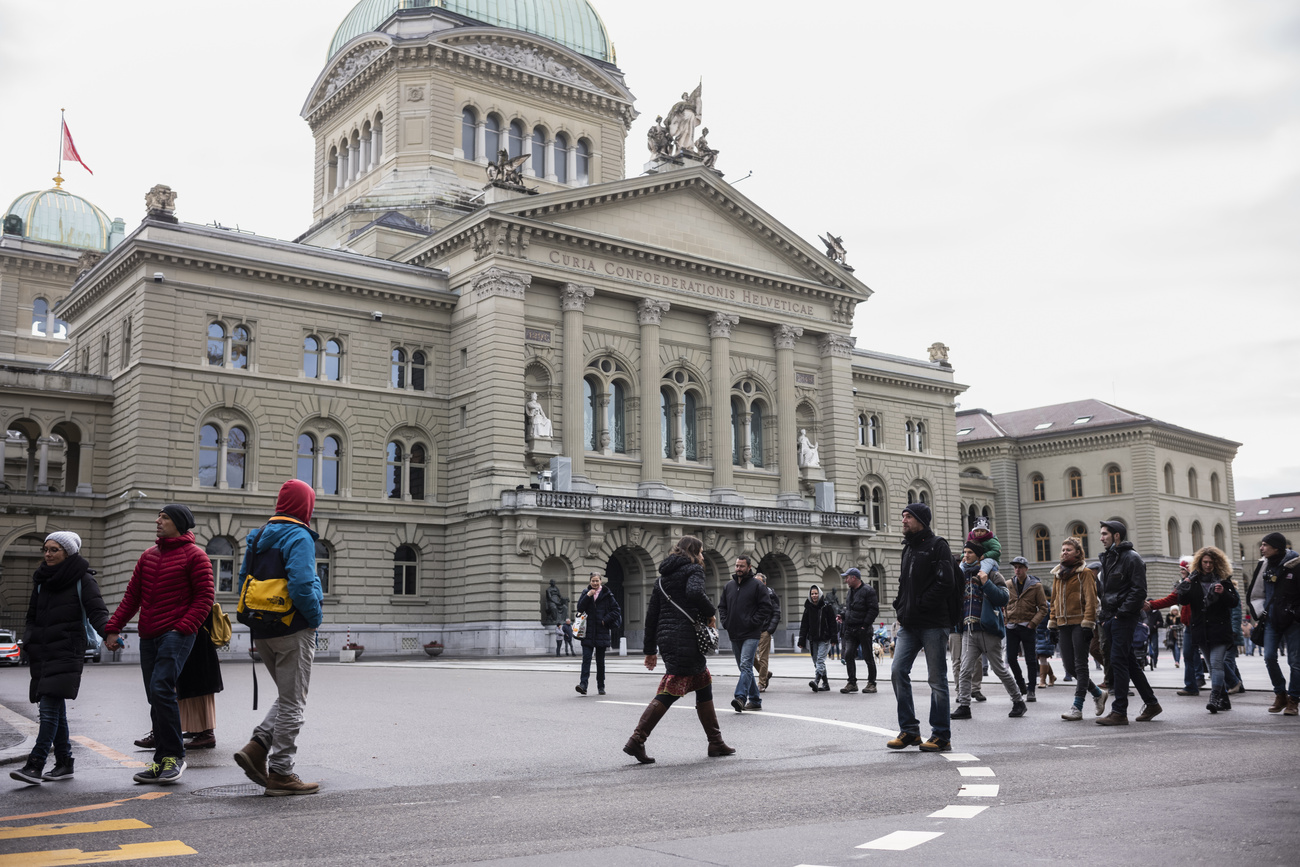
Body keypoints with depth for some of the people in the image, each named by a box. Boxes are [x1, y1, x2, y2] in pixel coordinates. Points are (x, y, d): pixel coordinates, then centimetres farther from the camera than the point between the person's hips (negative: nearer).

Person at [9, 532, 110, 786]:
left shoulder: (82, 580, -2)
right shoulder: (42, 580, 16)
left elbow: (97, 612, -9)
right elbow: (32, 617, 22)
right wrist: (28, 641, 7)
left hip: (67, 653, -6)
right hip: (42, 653, 6)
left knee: (49, 707, -14)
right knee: (55, 709, 10)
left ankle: (35, 765, -16)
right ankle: (64, 764, 18)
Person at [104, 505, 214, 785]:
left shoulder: (194, 556, -2)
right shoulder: (148, 556, 18)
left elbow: (204, 598, -6)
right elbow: (132, 596, 18)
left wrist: (183, 628, -16)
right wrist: (112, 628, 8)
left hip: (176, 634, -7)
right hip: (148, 636, 7)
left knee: (161, 689, -19)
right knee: (156, 698, 7)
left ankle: (174, 756, -10)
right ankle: (162, 762, 12)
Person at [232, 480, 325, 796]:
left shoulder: (257, 537, 13)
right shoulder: (298, 537, -13)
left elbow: (244, 585, 15)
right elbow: (301, 586, -24)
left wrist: (256, 621, 18)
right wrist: (316, 617, -9)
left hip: (262, 633, 8)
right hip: (292, 631, -8)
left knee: (286, 697, 20)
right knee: (292, 702, 2)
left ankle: (256, 747, 3)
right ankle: (280, 773, 5)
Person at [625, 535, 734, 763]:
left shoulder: (662, 577, 21)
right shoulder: (693, 569, 0)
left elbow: (651, 615, 19)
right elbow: (695, 592, -24)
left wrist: (650, 650, 22)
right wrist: (711, 612, -7)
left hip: (666, 639, 9)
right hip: (686, 639, -9)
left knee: (704, 687, 14)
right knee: (668, 692, -9)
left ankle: (716, 743, 14)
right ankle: (636, 741, -14)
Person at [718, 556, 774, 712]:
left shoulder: (758, 585, -3)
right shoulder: (729, 586, 14)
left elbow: (766, 607, -7)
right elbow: (722, 606, 20)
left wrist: (753, 623, -14)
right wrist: (725, 623, 5)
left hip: (751, 635, -7)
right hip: (734, 635, 7)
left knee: (746, 666, -18)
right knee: (744, 667, 11)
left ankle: (740, 697, -28)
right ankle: (755, 700, 18)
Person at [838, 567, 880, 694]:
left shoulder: (868, 590, -9)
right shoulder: (851, 591, 16)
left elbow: (874, 610, -13)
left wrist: (865, 625, -17)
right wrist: (843, 615, 8)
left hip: (863, 630, -7)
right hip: (850, 630, 7)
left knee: (868, 657, 1)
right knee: (848, 655, -2)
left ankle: (871, 683, 10)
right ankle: (852, 683, 3)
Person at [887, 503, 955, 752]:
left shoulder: (937, 545, -5)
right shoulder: (908, 548, 19)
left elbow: (943, 583, -14)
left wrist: (919, 607, -16)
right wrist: (901, 609, 8)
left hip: (933, 623, -7)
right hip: (909, 624, 7)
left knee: (937, 678, -1)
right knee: (898, 671, -2)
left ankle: (941, 736, 6)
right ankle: (909, 730, 7)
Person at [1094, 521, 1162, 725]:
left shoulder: (1131, 558, -10)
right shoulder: (1108, 557, 18)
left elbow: (1139, 590, -16)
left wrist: (1122, 612, -19)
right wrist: (1102, 604, 11)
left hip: (1124, 618, -9)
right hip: (1111, 617, 9)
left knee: (1118, 661, -10)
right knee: (1129, 662, 13)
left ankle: (1119, 712, -7)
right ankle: (1151, 704, 23)